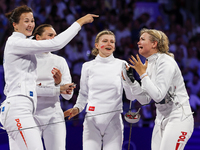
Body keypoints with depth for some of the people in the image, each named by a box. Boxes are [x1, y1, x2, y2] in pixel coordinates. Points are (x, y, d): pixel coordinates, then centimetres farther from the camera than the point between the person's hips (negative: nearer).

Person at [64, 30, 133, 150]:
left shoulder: (121, 65, 3)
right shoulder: (88, 66, 7)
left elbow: (131, 96, 1)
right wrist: (77, 108, -1)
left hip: (113, 120, 0)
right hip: (92, 120, 1)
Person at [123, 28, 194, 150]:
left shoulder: (166, 62, -15)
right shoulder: (150, 64, 10)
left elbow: (158, 96, -22)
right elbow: (145, 100, 9)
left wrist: (143, 74, -18)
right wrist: (130, 80, 0)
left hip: (178, 119, -9)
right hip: (161, 120, 9)